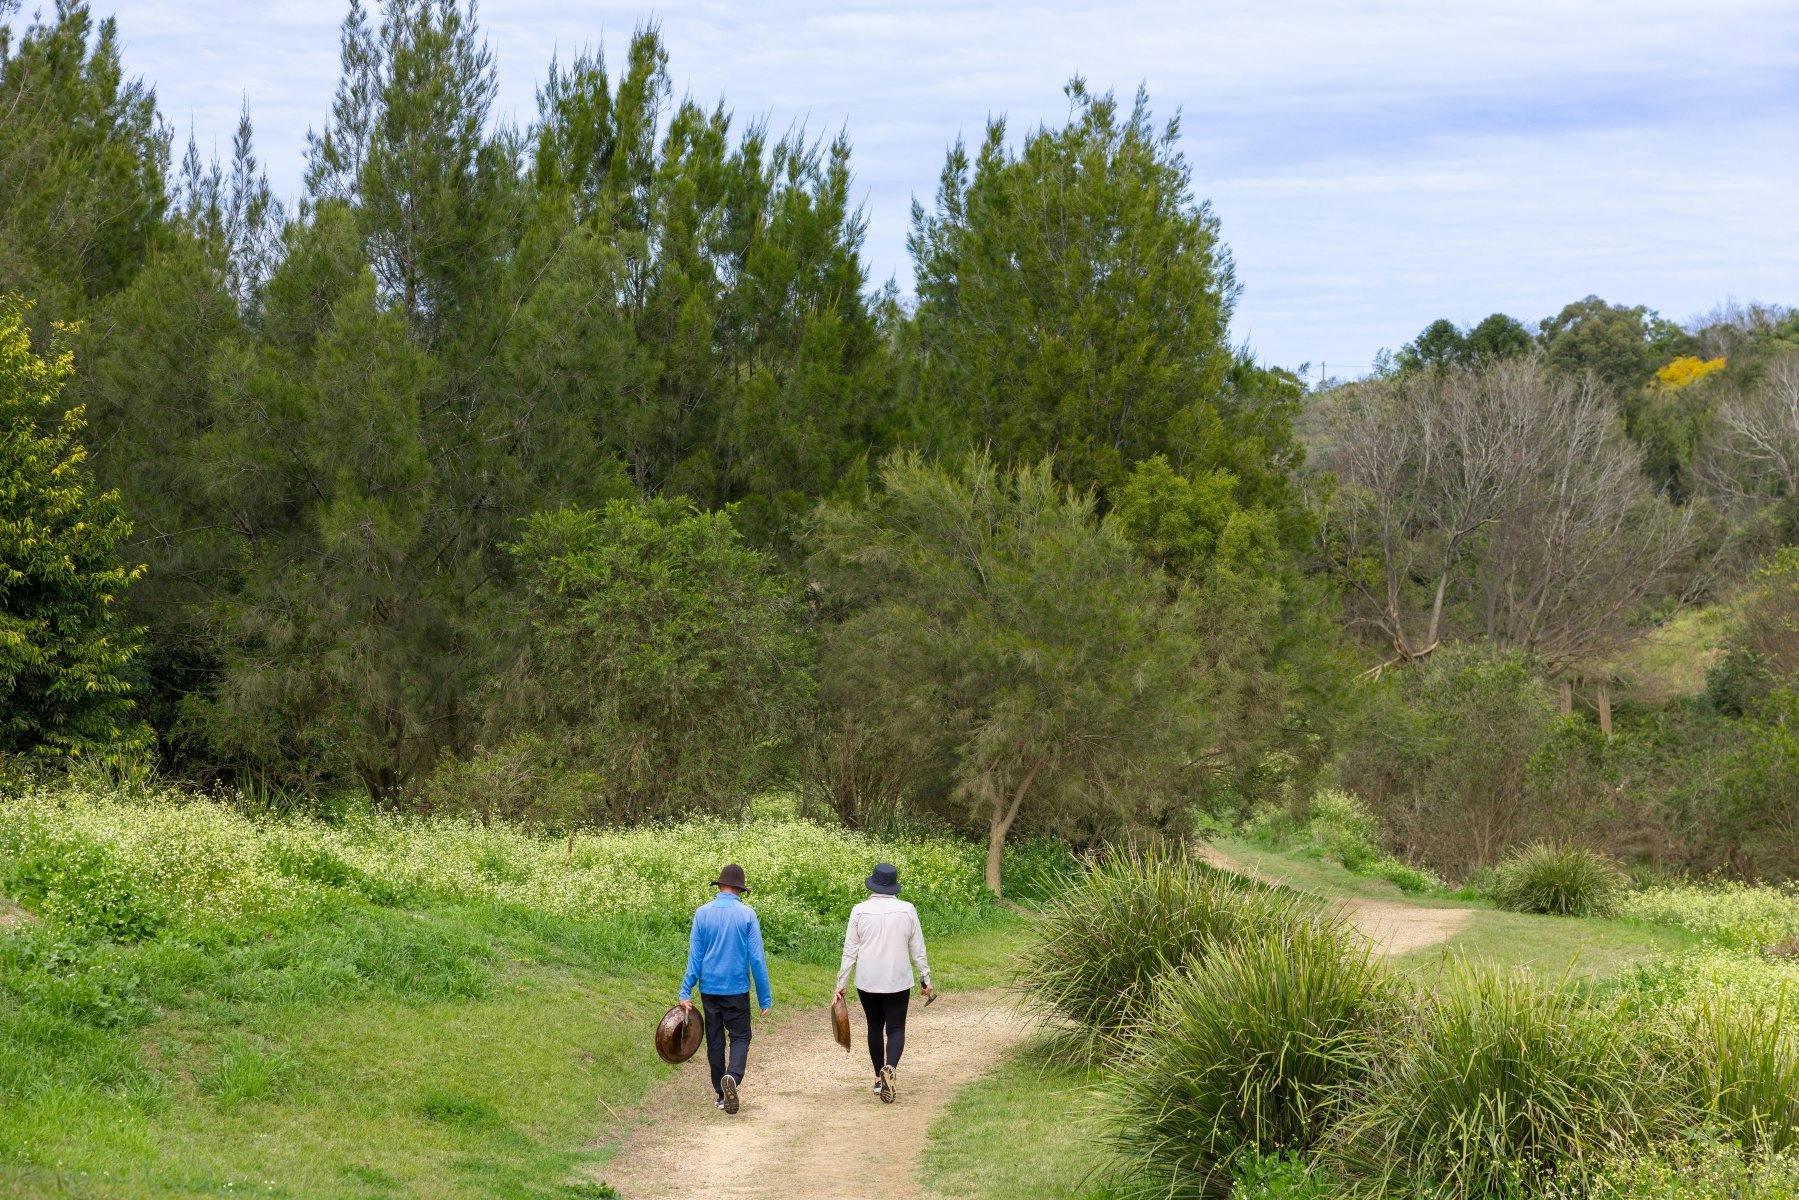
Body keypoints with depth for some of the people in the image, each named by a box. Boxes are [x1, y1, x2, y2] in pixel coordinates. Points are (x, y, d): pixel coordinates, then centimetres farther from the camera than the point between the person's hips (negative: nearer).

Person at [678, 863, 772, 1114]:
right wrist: (765, 997, -1)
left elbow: (694, 955, -2)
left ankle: (721, 1094, 16)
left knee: (715, 1040, 12)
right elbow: (757, 958, -6)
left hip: (709, 988, 2)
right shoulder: (747, 914, -7)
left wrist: (686, 992, 2)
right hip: (737, 989, -2)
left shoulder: (702, 913, -2)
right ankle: (733, 1076, -22)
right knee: (740, 1037, 6)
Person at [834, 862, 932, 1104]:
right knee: (896, 1028, 4)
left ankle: (879, 1079, 22)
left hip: (867, 982, 1)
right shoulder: (907, 910, -6)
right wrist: (925, 978, 12)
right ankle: (890, 1068, -23)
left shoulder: (859, 911, -7)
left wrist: (841, 983, 4)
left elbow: (850, 951, -3)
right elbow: (918, 950, 1)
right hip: (898, 981, -1)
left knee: (875, 1027, 16)